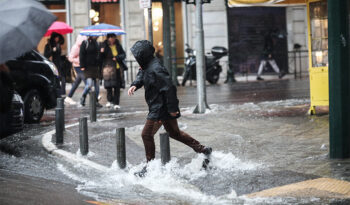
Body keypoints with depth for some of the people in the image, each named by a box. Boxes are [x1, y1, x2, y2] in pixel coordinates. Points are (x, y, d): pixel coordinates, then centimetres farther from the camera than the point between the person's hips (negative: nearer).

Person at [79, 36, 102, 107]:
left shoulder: (96, 43, 12)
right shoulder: (85, 43, -7)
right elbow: (81, 55, -8)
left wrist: (99, 65, 15)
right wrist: (82, 66, -13)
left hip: (95, 67, 6)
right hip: (88, 67, -6)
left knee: (97, 84, 5)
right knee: (89, 84, -15)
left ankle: (96, 101, 15)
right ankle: (83, 97, 8)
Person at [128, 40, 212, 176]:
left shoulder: (155, 69, -26)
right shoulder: (146, 66, 5)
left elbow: (169, 88, -27)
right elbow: (141, 76, 24)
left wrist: (172, 108, -22)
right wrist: (134, 85, 1)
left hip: (159, 109, -10)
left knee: (147, 134, -1)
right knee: (174, 132, 20)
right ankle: (202, 149, 25)